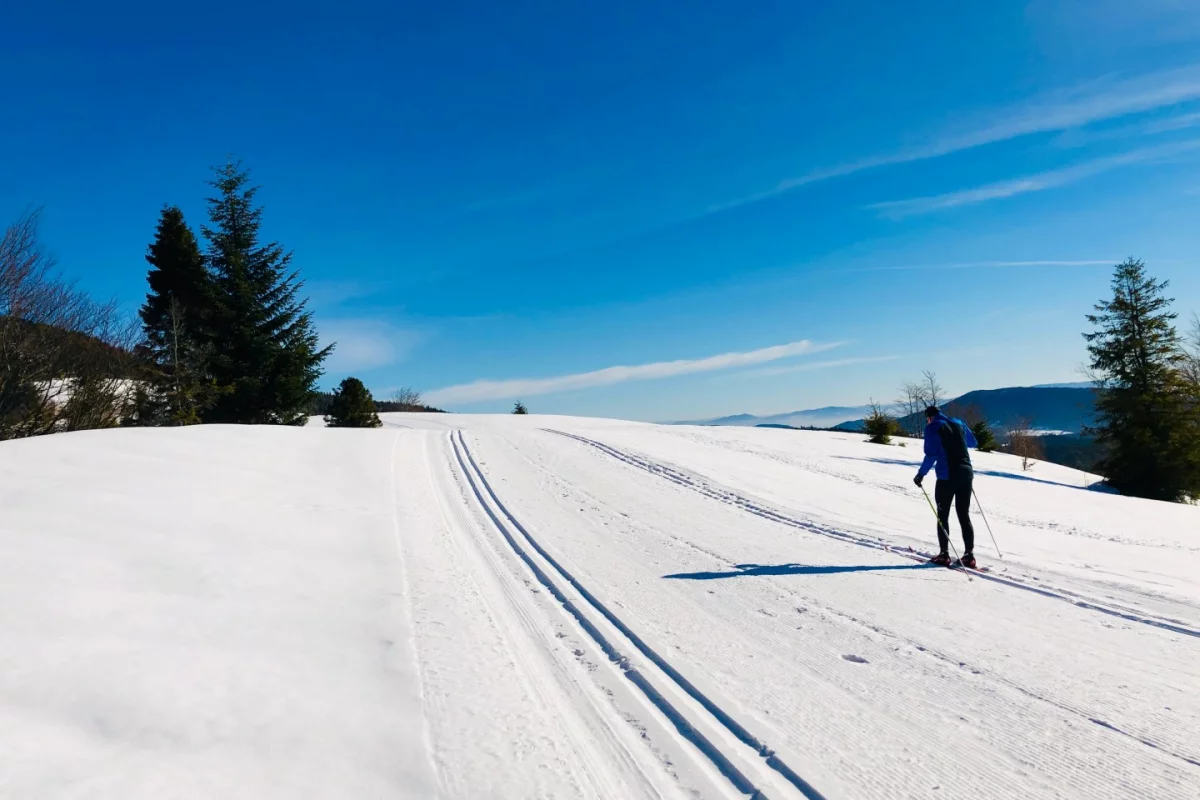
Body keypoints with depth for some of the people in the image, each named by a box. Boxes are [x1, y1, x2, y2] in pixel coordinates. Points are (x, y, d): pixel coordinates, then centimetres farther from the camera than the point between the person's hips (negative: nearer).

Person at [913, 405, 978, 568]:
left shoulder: (933, 427, -4)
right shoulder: (959, 423, 14)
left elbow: (931, 454, -13)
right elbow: (973, 443, 28)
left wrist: (921, 474, -6)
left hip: (947, 476, -5)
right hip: (966, 473, 5)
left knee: (942, 516, 4)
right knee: (964, 515, 11)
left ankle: (944, 554, 1)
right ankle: (969, 555, 8)